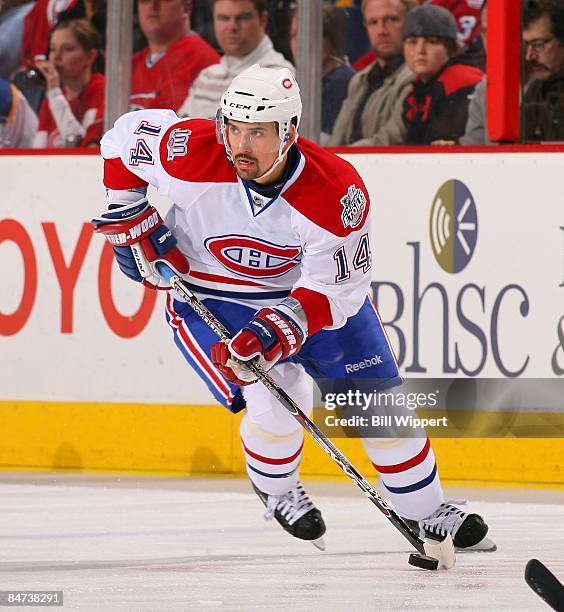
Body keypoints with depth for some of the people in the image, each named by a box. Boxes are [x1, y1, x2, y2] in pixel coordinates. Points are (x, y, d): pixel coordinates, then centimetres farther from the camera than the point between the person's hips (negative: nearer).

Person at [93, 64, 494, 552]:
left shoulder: (338, 193, -30)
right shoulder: (191, 155, -29)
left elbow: (336, 288, -25)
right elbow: (125, 136, -10)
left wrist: (282, 327, -40)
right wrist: (131, 219, -10)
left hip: (316, 285, 1)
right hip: (209, 297, -1)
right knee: (276, 400, -21)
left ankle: (425, 509, 22)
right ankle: (276, 490, 11)